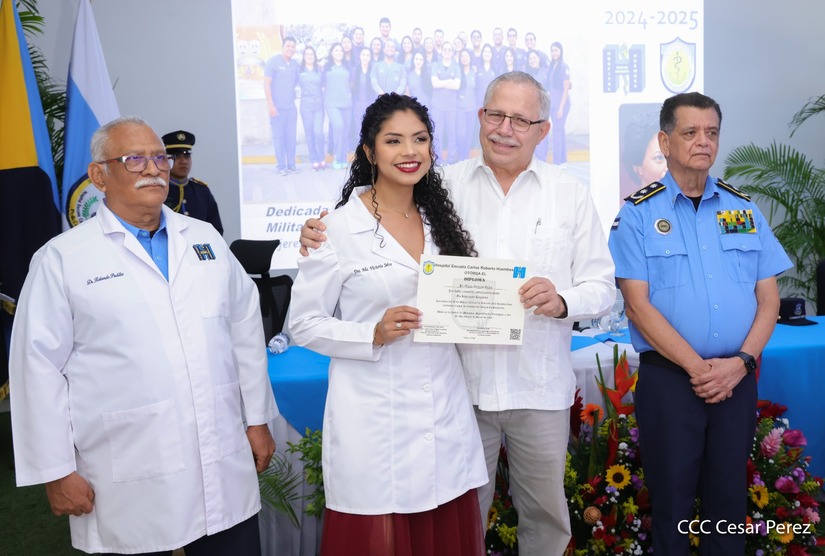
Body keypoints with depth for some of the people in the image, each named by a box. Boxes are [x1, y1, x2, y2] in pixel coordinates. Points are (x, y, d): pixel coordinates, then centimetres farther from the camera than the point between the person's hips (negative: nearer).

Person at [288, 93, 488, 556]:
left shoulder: (441, 219, 9)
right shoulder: (339, 228, -8)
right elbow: (304, 324, -6)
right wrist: (374, 335, -19)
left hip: (446, 411, 5)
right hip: (374, 422, -5)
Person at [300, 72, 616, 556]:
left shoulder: (572, 194, 4)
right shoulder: (444, 186, 3)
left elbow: (602, 287, 4)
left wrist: (563, 301, -17)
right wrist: (322, 239, -11)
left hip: (541, 387, 1)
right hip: (463, 383, 0)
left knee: (546, 509, 16)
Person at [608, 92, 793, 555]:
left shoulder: (743, 209, 9)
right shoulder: (638, 214, -2)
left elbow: (769, 298, 7)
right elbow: (638, 305, -9)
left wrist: (741, 362, -8)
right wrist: (697, 367, -15)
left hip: (737, 378, 3)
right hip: (668, 378, -3)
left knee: (729, 496, 13)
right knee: (672, 498, 7)